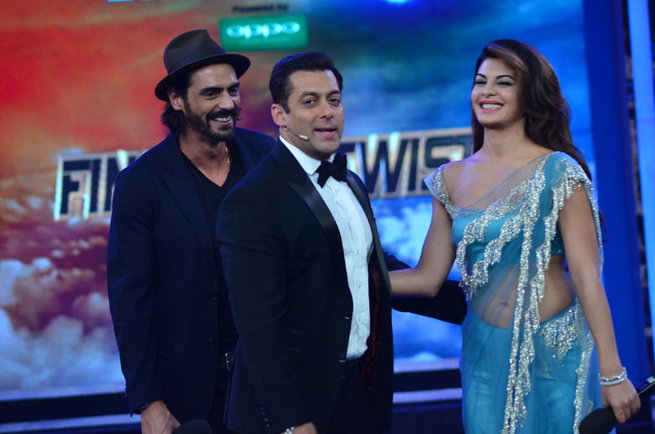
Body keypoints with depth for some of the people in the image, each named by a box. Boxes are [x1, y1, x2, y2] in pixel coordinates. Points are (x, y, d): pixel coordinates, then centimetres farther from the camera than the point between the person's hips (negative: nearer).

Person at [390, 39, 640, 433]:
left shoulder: (557, 171, -8)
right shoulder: (452, 179, 5)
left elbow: (587, 276, -11)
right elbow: (427, 278, 8)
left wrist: (613, 375, -14)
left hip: (554, 353, -4)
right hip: (487, 355, 4)